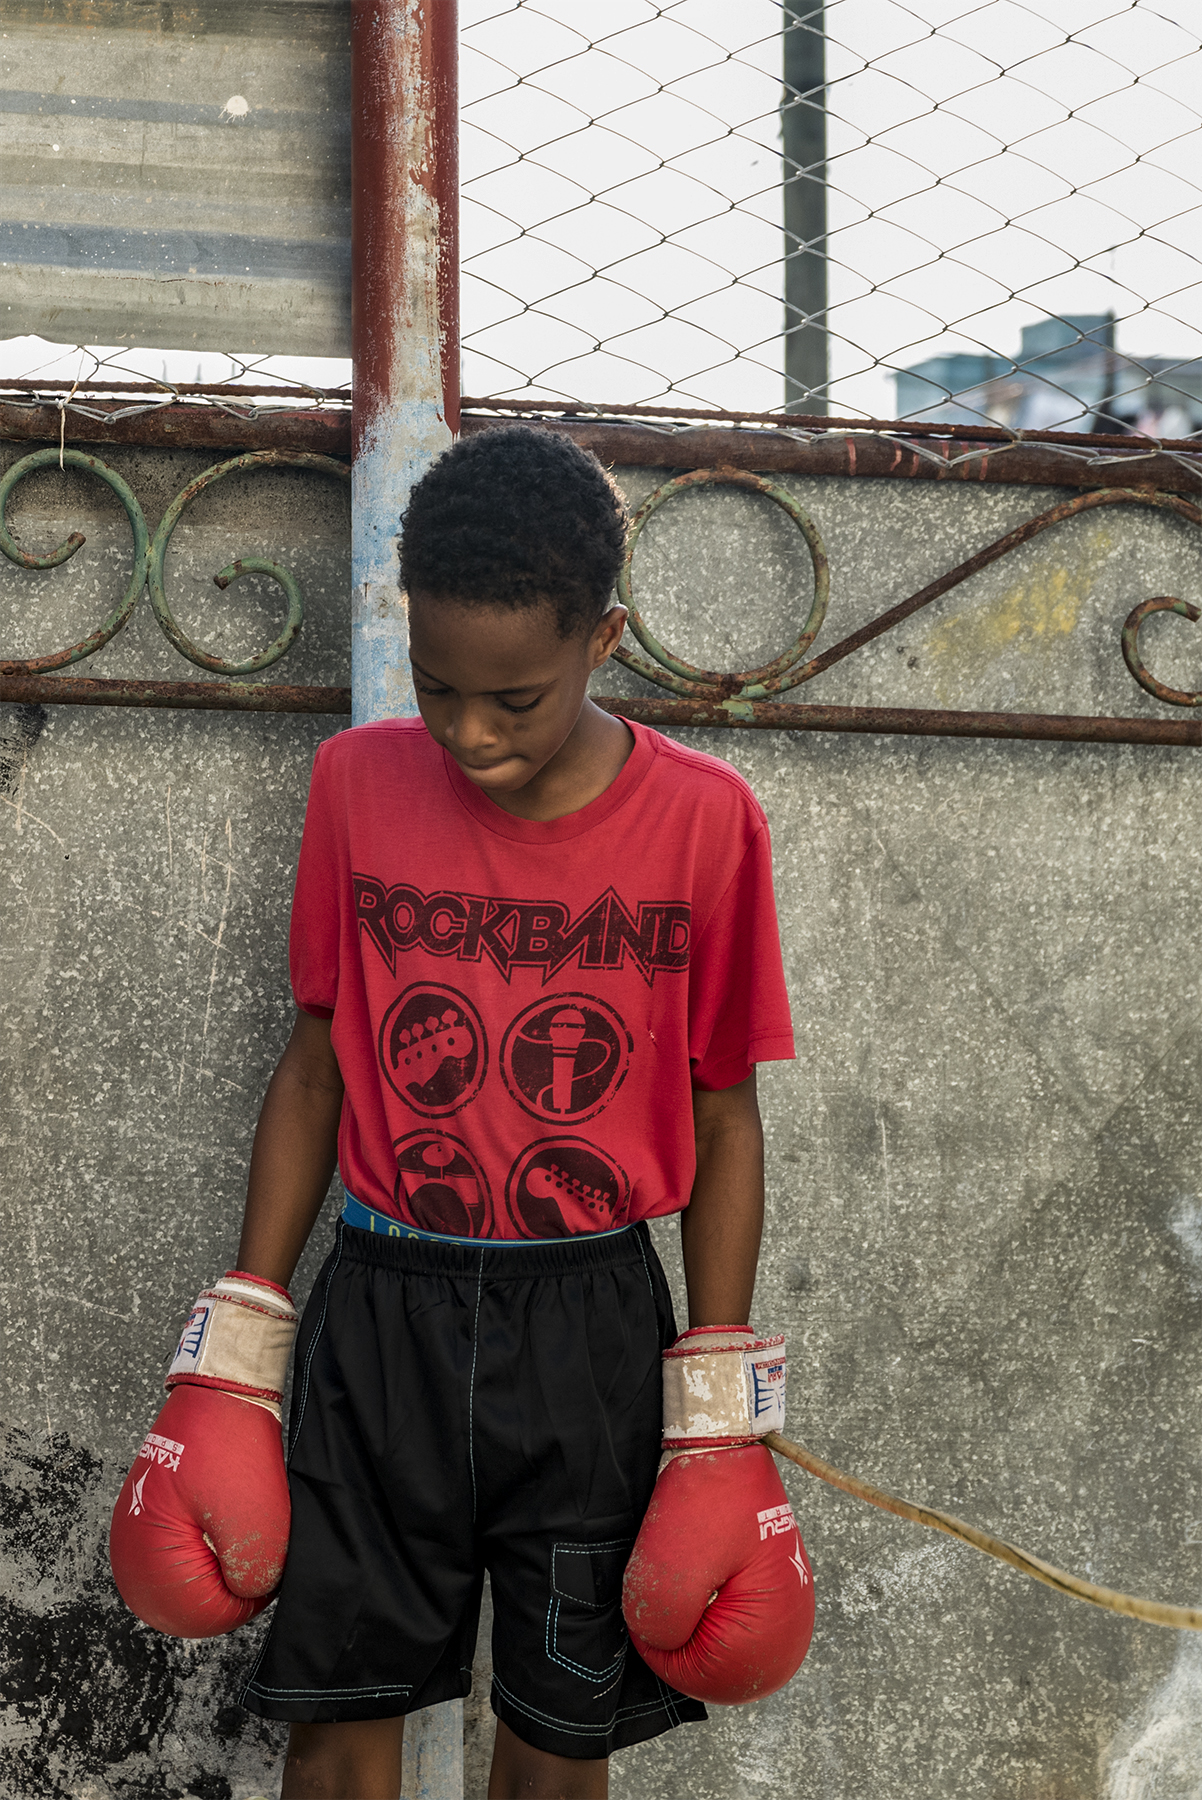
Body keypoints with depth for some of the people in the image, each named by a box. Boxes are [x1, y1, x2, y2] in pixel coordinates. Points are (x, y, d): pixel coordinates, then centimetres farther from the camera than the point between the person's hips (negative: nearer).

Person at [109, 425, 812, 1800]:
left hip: (591, 1327, -1)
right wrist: (234, 1360, 4)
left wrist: (722, 1426, -1)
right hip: (379, 1314, 1)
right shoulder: (358, 784, -2)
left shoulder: (701, 822, -8)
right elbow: (315, 1064, 6)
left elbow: (724, 1122, 0)